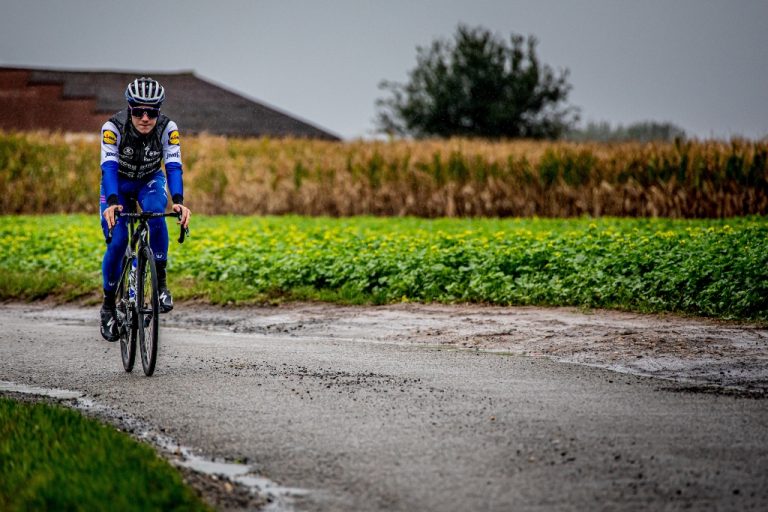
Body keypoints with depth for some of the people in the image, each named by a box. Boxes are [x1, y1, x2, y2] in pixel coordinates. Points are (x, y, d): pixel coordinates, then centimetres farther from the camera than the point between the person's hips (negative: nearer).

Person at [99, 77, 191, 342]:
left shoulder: (167, 128, -27)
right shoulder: (113, 127, -31)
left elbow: (173, 166, -35)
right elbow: (109, 166, -40)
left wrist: (178, 201, -53)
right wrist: (112, 203, -57)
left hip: (149, 181, 1)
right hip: (117, 183, 0)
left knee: (156, 213, -34)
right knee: (117, 243, -15)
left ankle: (160, 282, -20)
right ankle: (109, 305, 6)